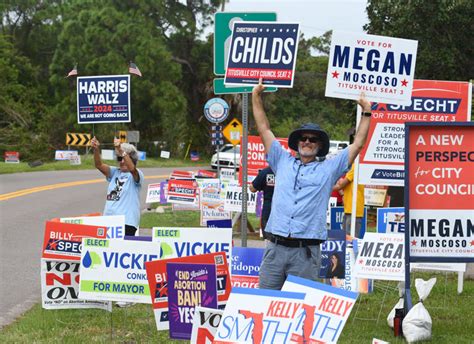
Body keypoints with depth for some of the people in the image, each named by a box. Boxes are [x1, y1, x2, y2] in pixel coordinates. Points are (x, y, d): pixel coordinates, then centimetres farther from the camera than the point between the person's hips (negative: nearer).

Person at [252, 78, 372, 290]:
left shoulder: (328, 169, 12)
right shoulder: (283, 162, 17)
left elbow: (358, 144, 12)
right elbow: (264, 130, 19)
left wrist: (366, 113, 10)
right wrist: (256, 97, 17)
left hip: (306, 252, -2)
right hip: (275, 247, 2)